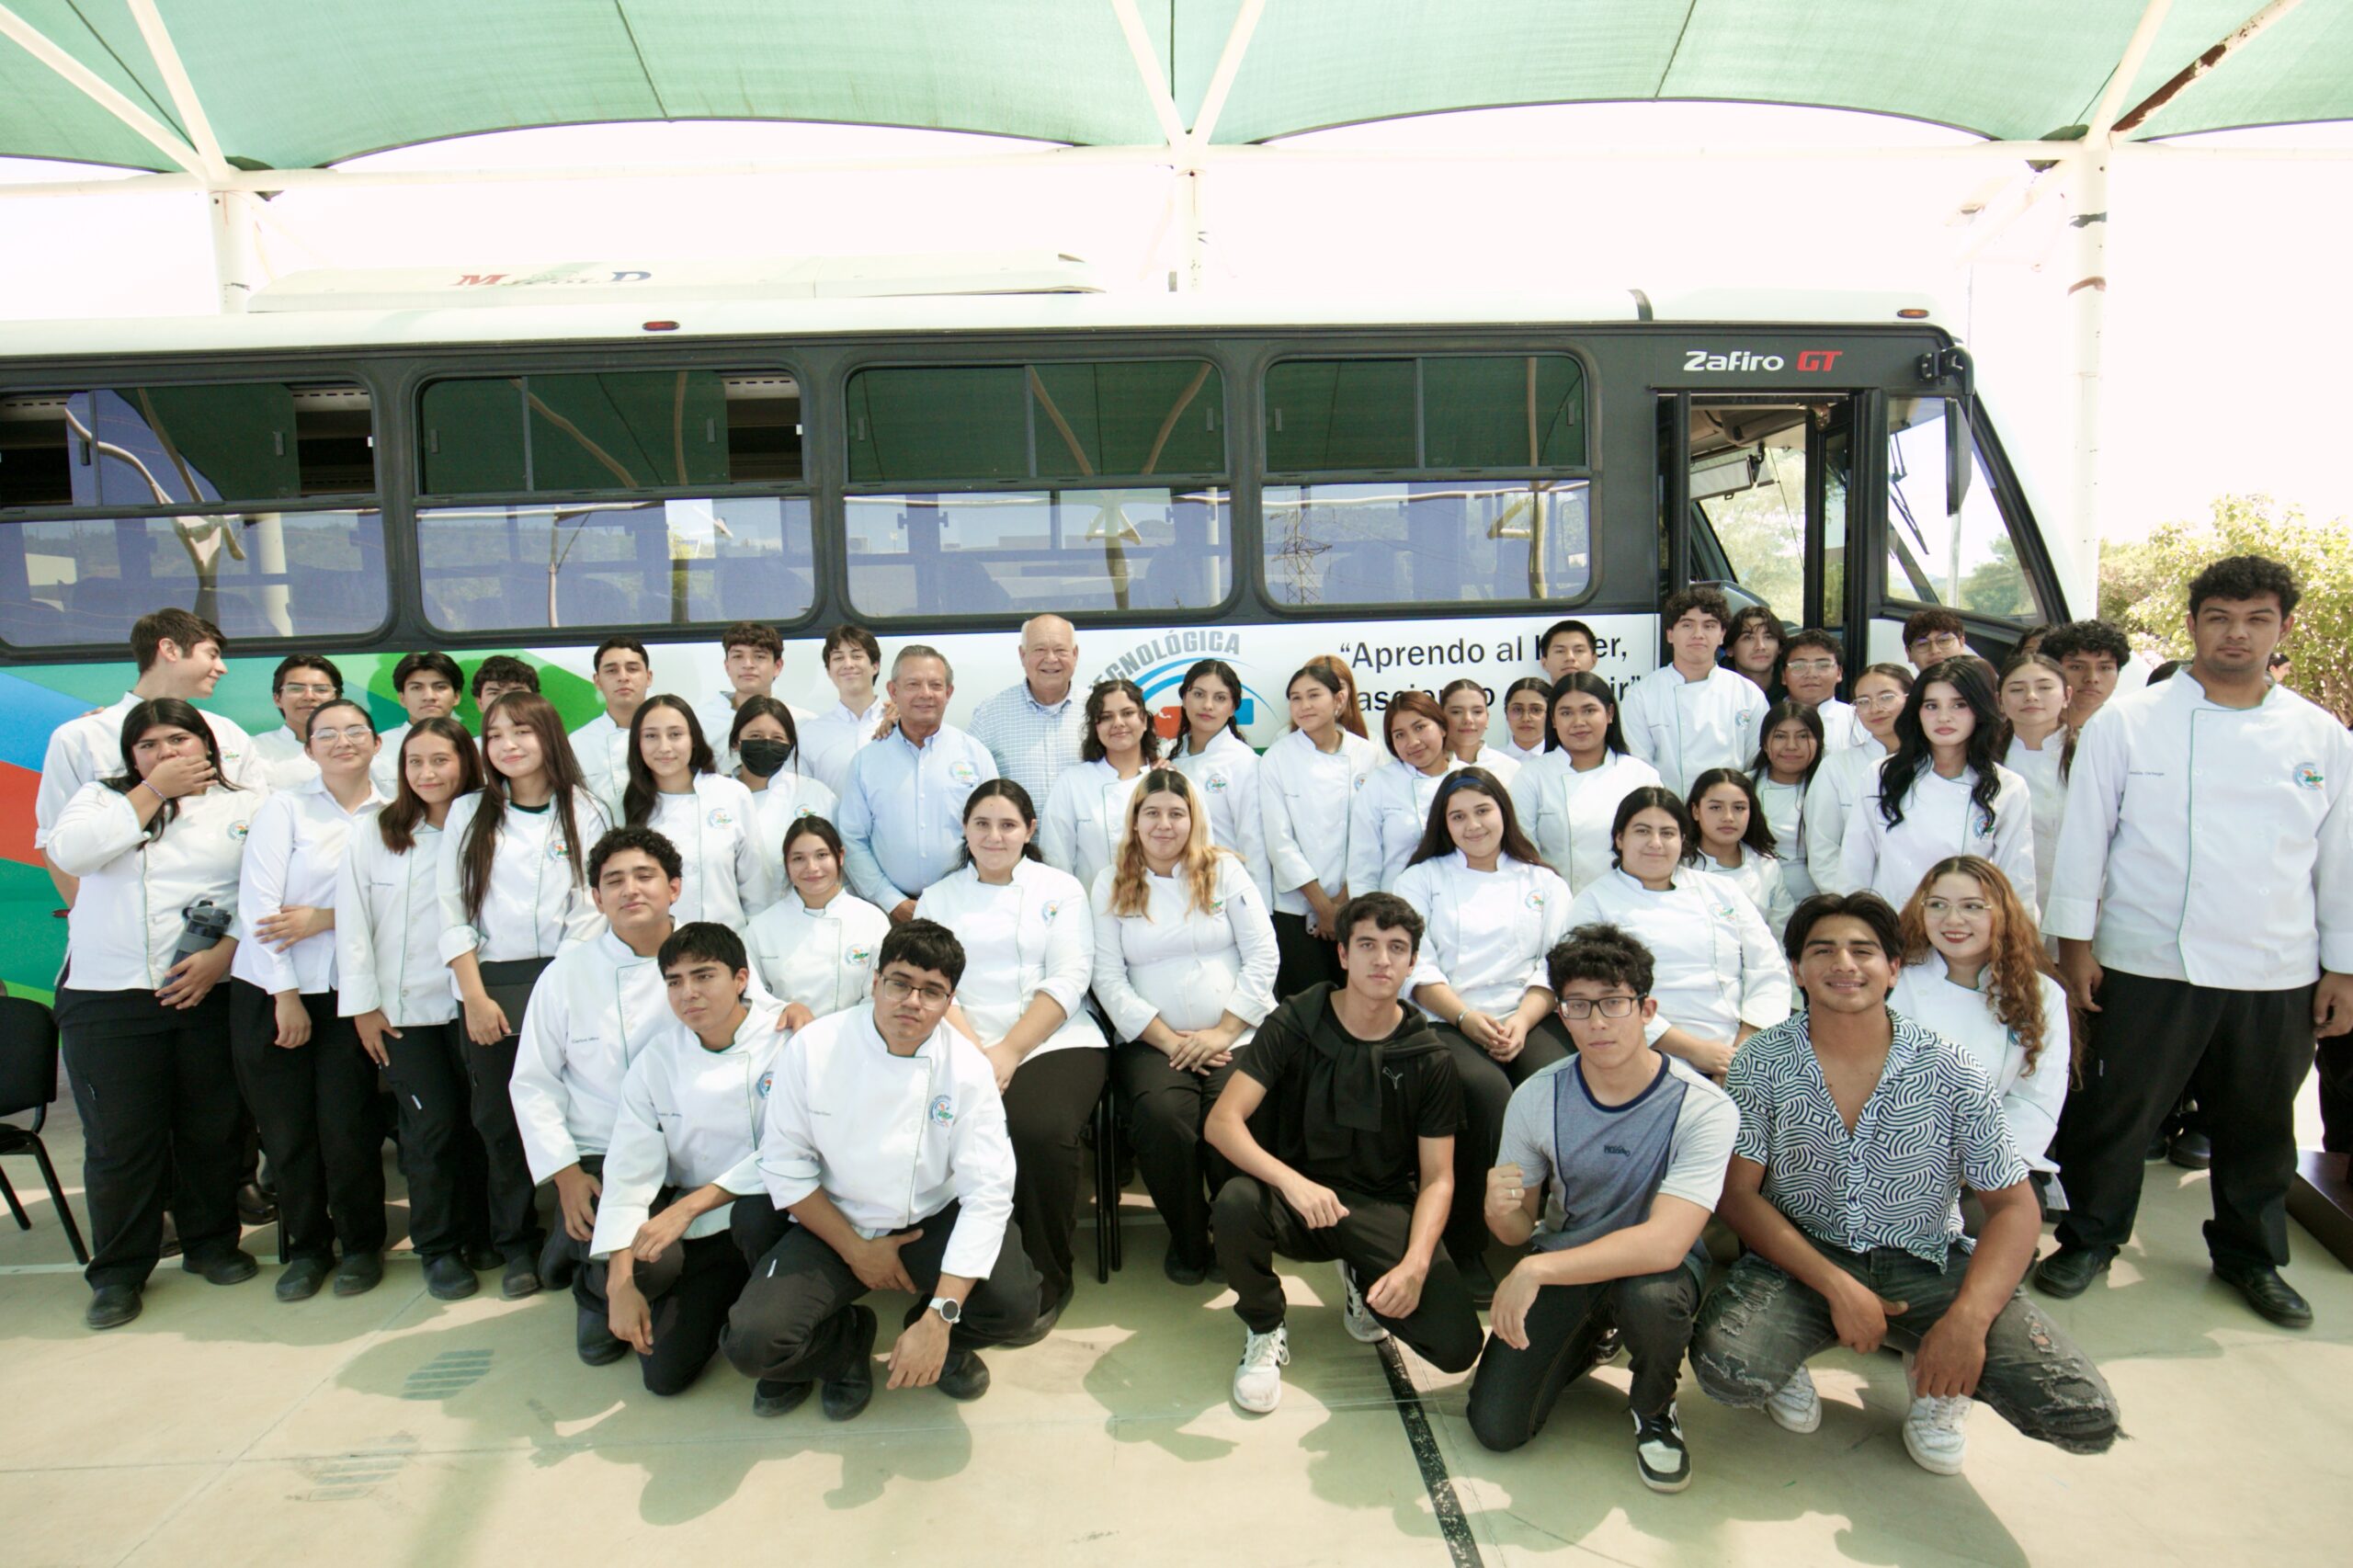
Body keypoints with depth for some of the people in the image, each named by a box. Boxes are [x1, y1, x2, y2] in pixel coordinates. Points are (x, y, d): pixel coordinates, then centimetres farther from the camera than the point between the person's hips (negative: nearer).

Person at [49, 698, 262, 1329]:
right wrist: (154, 791, -7)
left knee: (211, 1130, 8)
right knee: (120, 1140, 3)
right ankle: (118, 1271, 16)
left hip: (210, 995, 0)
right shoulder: (103, 797, 10)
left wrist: (221, 956, -15)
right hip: (106, 997, 0)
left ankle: (210, 1242, 26)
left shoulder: (245, 808, 6)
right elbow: (69, 852, -10)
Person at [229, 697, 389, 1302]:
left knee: (347, 1126, -2)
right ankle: (305, 1245, 22)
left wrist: (324, 919, -13)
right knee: (287, 1128, 5)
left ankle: (361, 1243, 17)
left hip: (349, 993, 0)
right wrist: (285, 995, -10)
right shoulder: (283, 809, -1)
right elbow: (259, 904, -7)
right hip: (270, 991, 0)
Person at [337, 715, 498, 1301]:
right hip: (404, 1007, 0)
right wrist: (363, 1004, -2)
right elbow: (353, 921, 1)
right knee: (432, 1127, -1)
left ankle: (483, 1234, 21)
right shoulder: (374, 834, 1)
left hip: (468, 1001, 1)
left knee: (479, 1120, 4)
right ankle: (439, 1249, 14)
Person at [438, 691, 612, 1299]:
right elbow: (450, 907, 3)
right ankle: (517, 1246, 16)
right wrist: (474, 995, -5)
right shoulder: (468, 813, 8)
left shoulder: (584, 812, 5)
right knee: (499, 1120, 4)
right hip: (491, 984, 2)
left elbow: (591, 906, 0)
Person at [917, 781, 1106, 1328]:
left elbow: (1068, 981, 1)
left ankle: (1048, 1281, -9)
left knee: (1039, 1130, -32)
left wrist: (1009, 1052, -12)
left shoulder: (1061, 889, 14)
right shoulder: (937, 899, 18)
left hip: (1054, 1042, -1)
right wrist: (975, 1052, -13)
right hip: (965, 1049, 1)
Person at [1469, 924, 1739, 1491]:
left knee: (1649, 1297, -38)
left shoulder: (1703, 1109, -23)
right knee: (1495, 1427, -10)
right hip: (1563, 1263, 3)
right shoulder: (1536, 1099, -13)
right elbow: (1518, 1232, -3)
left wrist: (1536, 1270, -37)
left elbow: (1665, 1243, -33)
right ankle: (1586, 1342, 22)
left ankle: (1654, 1408, -1)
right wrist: (1501, 1210, -29)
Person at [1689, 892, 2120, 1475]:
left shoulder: (1951, 1073, -6)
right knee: (1728, 1371, -31)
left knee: (2086, 1417, -18)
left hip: (1927, 1268, 1)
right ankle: (1791, 1351, 7)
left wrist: (1968, 1317, -20)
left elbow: (2013, 1206, -3)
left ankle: (1938, 1379, 13)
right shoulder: (1761, 1065, -7)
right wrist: (1838, 1288, -19)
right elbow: (1737, 1194, -7)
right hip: (1800, 1258, -1)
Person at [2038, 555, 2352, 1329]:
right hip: (2149, 966, -3)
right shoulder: (2127, 722, -3)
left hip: (2278, 974, 3)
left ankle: (2251, 1256, 36)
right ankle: (2089, 1239, 24)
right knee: (2115, 1112, 4)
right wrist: (2074, 939, -5)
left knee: (2260, 1123, 16)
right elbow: (2083, 836, -3)